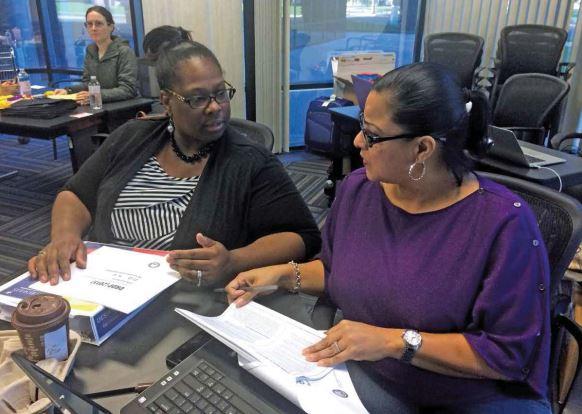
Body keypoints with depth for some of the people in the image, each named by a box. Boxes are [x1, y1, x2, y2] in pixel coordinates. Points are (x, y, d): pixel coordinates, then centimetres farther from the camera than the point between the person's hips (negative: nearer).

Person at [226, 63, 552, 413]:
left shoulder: (504, 223, -21)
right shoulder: (358, 188, -5)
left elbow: (511, 352, -18)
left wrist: (395, 341, -25)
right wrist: (285, 275, -5)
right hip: (370, 375, 2)